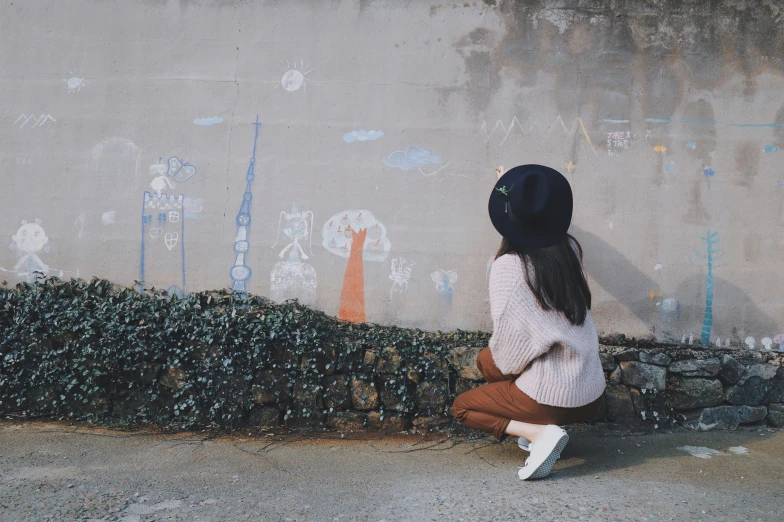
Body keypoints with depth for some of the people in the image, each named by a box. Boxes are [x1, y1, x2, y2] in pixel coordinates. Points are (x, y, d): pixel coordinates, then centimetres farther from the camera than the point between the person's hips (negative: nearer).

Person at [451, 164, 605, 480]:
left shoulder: (508, 265, -19)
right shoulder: (570, 249, -2)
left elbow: (508, 342, -16)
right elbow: (545, 228, 23)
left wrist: (503, 362, 6)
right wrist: (516, 192, 34)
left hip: (550, 398, -7)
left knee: (461, 407, 16)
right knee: (486, 359, 24)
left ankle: (540, 432, -5)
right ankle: (539, 430, 11)